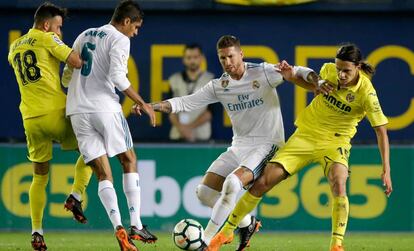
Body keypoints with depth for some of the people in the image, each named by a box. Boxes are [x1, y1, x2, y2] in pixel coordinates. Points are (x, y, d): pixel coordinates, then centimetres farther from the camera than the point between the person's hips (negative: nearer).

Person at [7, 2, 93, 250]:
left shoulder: (14, 48, 19)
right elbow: (77, 62, -13)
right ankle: (76, 196, -2)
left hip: (31, 118, 6)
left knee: (40, 177, 14)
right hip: (56, 112, -6)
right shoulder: (47, 39, -2)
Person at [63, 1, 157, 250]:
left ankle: (119, 227, -15)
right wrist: (142, 103, -6)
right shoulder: (120, 40, -2)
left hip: (78, 111, 5)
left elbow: (67, 75, 22)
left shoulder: (84, 36, 20)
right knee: (129, 161, 10)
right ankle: (136, 225, 1)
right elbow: (117, 77, -14)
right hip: (105, 108, -5)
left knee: (103, 173, 3)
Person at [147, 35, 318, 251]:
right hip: (238, 147, 7)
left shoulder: (263, 73, -8)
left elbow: (301, 74, -7)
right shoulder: (219, 86, 5)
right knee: (205, 192, -1)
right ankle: (247, 223, 20)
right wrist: (152, 106, -8)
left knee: (232, 183, -30)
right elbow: (186, 103, 4)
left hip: (266, 145, -7)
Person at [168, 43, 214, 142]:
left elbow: (211, 111, -1)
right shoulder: (174, 80, 12)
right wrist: (180, 127, -9)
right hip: (177, 136, 2)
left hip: (201, 136, -2)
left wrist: (190, 127, -9)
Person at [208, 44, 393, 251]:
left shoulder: (366, 92, -21)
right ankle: (227, 232, 11)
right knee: (263, 182, -3)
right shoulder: (328, 70, -9)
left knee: (338, 185, -33)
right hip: (305, 135, 3)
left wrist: (386, 170, -24)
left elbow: (381, 130, -19)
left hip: (335, 141, -3)